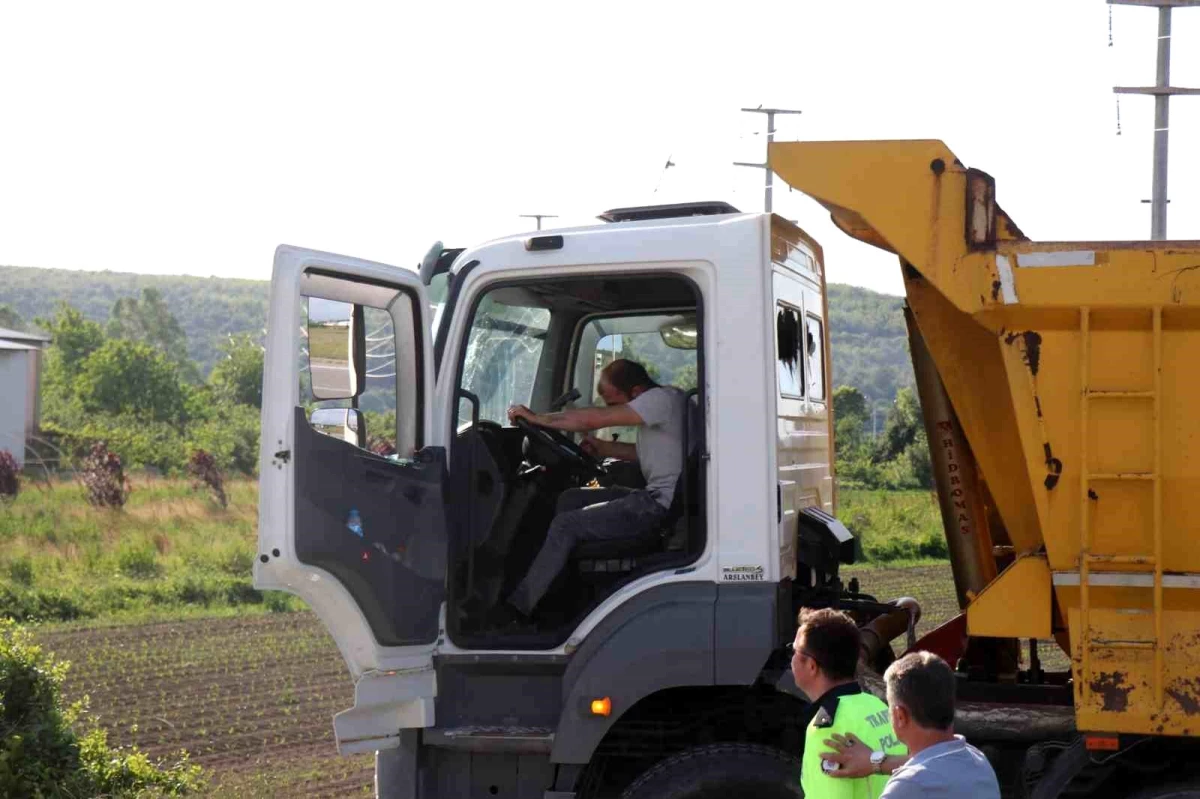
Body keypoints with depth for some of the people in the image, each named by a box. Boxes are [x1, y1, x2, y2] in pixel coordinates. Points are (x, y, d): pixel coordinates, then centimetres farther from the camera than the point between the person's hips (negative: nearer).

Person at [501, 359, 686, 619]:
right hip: (654, 496, 10)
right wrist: (603, 448, 11)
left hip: (661, 506, -10)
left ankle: (517, 606, -9)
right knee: (569, 499, 12)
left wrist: (535, 418, -13)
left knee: (566, 525, -12)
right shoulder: (657, 401, 13)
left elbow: (592, 419, -21)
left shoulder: (662, 398, -18)